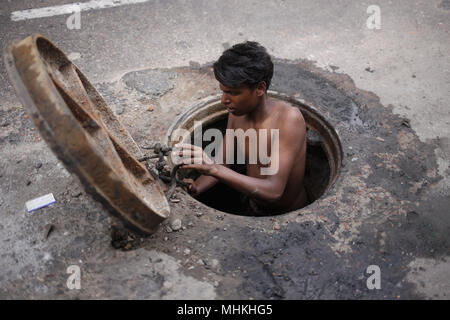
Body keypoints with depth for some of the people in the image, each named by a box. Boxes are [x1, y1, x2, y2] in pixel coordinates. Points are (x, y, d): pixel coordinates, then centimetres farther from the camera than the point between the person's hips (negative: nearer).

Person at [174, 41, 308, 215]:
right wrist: (195, 189, -16)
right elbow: (222, 164, 4)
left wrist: (212, 167, -40)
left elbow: (273, 191, -33)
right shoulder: (237, 112, -6)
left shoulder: (289, 118, -26)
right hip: (250, 206, 6)